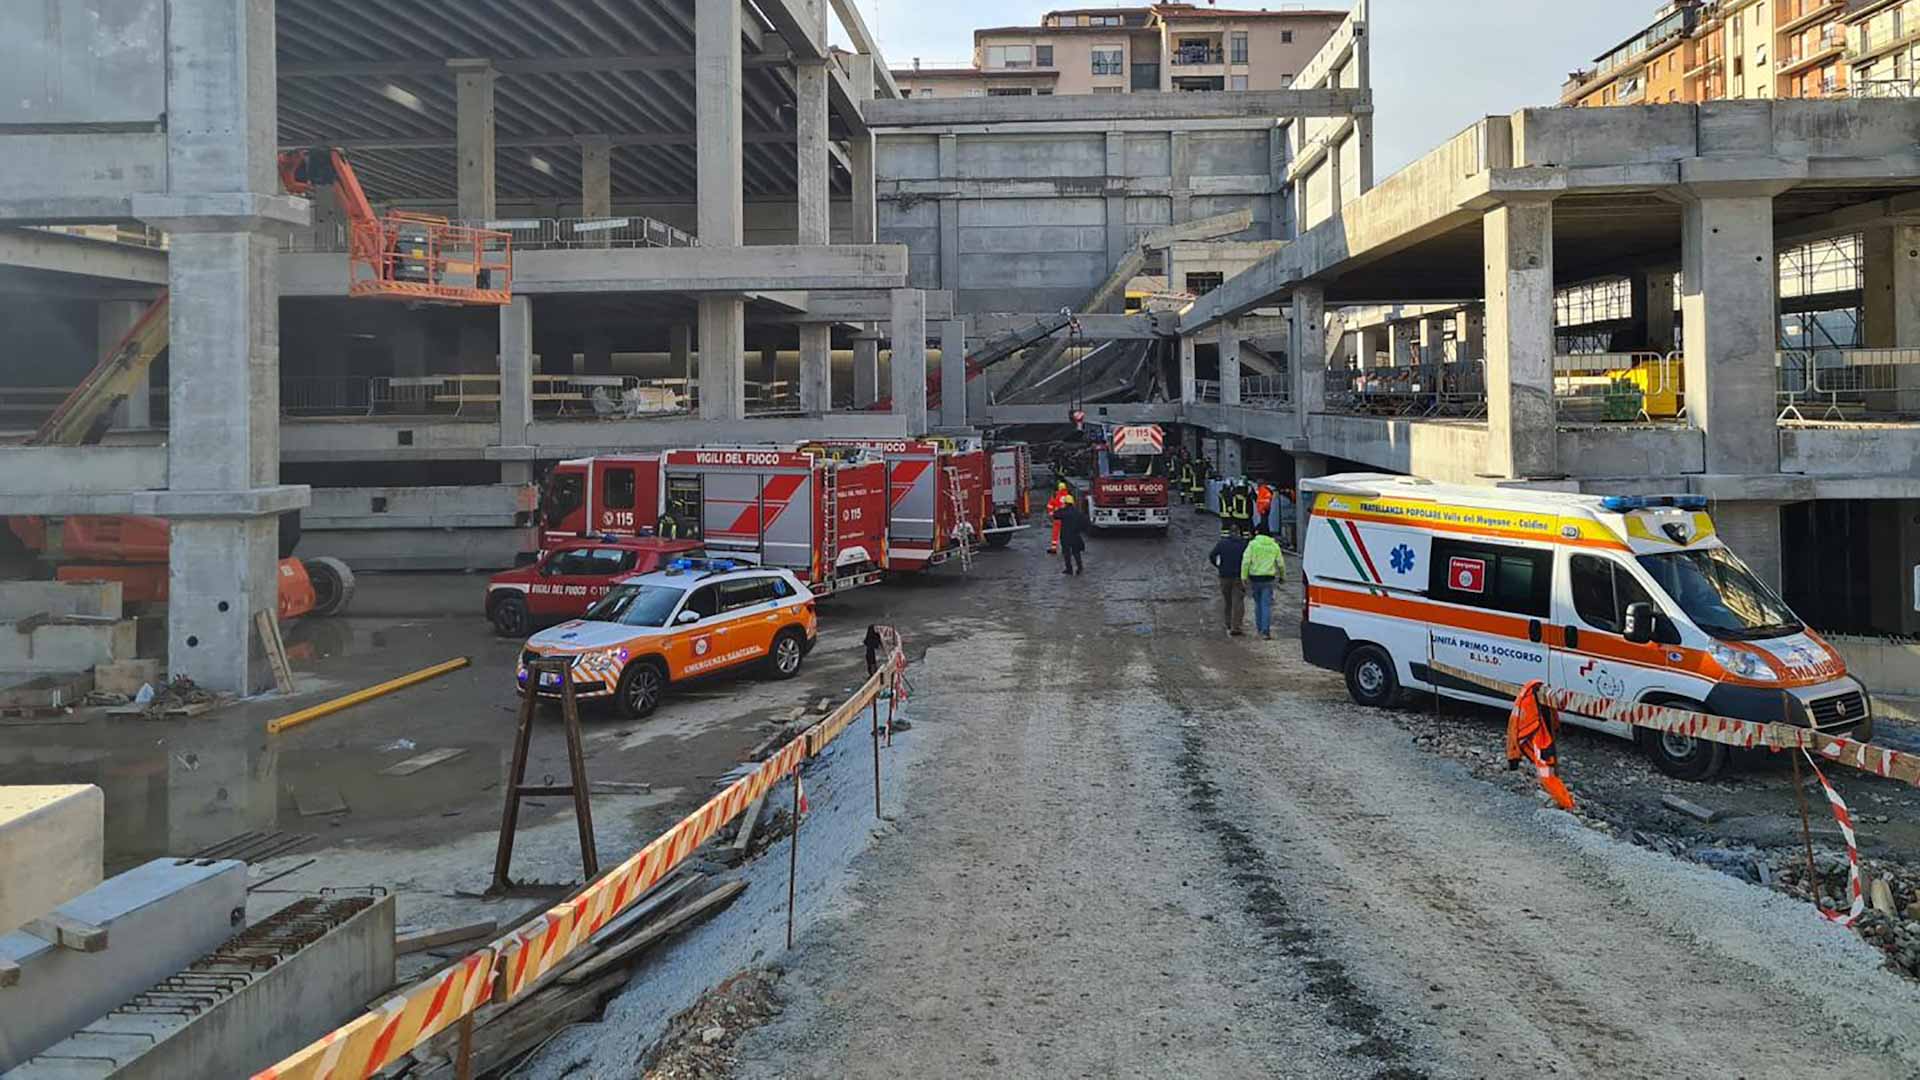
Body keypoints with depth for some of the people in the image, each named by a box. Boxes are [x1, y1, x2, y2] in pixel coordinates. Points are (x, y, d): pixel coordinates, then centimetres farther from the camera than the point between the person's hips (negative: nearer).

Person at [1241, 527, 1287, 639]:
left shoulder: (1253, 544, -2)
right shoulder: (1274, 546, 5)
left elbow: (1246, 561, -11)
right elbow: (1281, 564, 8)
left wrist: (1244, 577, -9)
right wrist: (1283, 576, 24)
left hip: (1254, 578, 0)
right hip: (1268, 578, 0)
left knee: (1258, 603, 17)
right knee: (1266, 605, -1)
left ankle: (1259, 628, 24)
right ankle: (1266, 631, -11)